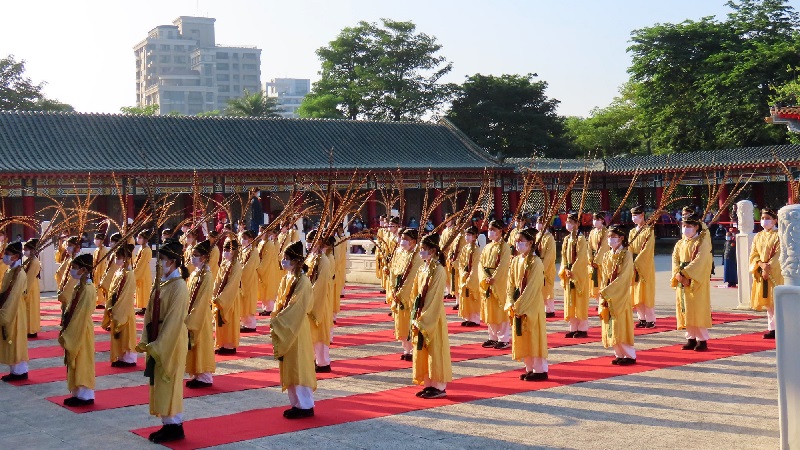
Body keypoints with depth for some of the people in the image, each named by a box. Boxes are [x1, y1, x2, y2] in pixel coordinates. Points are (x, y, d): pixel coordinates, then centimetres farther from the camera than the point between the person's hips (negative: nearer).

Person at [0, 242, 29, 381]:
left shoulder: (19, 274, -18)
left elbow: (13, 296, -21)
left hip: (15, 311, -9)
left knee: (15, 341, -1)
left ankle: (19, 371, 7)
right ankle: (15, 370, 19)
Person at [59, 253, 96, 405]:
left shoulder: (88, 290, -19)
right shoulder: (79, 287, 9)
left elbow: (81, 316, -21)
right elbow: (71, 311, 13)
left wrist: (67, 335, -17)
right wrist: (65, 331, 8)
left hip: (82, 332, -9)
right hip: (74, 331, 9)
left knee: (81, 363, -1)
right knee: (75, 364, 14)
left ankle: (85, 395, 7)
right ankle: (79, 393, 21)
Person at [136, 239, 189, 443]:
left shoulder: (178, 286, -18)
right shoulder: (162, 283, 8)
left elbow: (174, 321, -20)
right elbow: (151, 314, 10)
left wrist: (157, 346, -19)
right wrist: (146, 341, 2)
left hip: (171, 343, -9)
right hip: (158, 342, 9)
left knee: (169, 385, 0)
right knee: (160, 384, 13)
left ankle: (175, 427, 10)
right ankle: (168, 425, 22)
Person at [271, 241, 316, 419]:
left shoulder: (303, 281, -16)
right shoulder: (286, 279, 9)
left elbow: (296, 307, -20)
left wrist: (278, 322, -18)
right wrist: (276, 320, -1)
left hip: (297, 330, -9)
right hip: (285, 328, 9)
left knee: (298, 367, -3)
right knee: (288, 368, 12)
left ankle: (306, 406, 6)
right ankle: (297, 404, 21)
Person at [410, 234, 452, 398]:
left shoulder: (438, 270, -15)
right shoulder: (422, 269, 9)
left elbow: (434, 299, -18)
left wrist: (423, 321, -18)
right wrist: (416, 318, 8)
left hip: (433, 318, -8)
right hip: (421, 316, 8)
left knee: (435, 350, -1)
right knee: (423, 351, 11)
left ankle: (440, 387, 8)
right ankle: (429, 384, 19)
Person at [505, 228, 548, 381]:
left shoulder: (535, 262, -14)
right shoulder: (515, 261, 8)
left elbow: (531, 288, -18)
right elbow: (511, 284, 7)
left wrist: (519, 306, -19)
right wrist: (511, 304, -5)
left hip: (532, 307, -7)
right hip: (518, 306, 7)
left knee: (534, 338, -2)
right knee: (522, 338, 11)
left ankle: (540, 370, 7)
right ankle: (530, 369, 21)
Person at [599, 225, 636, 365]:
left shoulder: (626, 255, -9)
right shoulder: (607, 256, 10)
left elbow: (622, 278, -16)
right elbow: (603, 277, 9)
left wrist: (605, 292, -20)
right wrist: (603, 294, -3)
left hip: (620, 296, -6)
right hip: (607, 296, 6)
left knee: (621, 326, -5)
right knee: (611, 327, 6)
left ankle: (629, 355, 4)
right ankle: (619, 354, 14)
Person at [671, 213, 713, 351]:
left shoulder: (702, 242, -6)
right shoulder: (680, 244, 13)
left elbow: (699, 261, -17)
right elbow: (675, 260, 3)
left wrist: (684, 273, -22)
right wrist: (679, 275, -15)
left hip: (697, 283, -6)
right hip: (682, 283, 6)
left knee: (698, 310, -5)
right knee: (686, 310, 7)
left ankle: (702, 339, 2)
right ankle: (691, 338, 15)